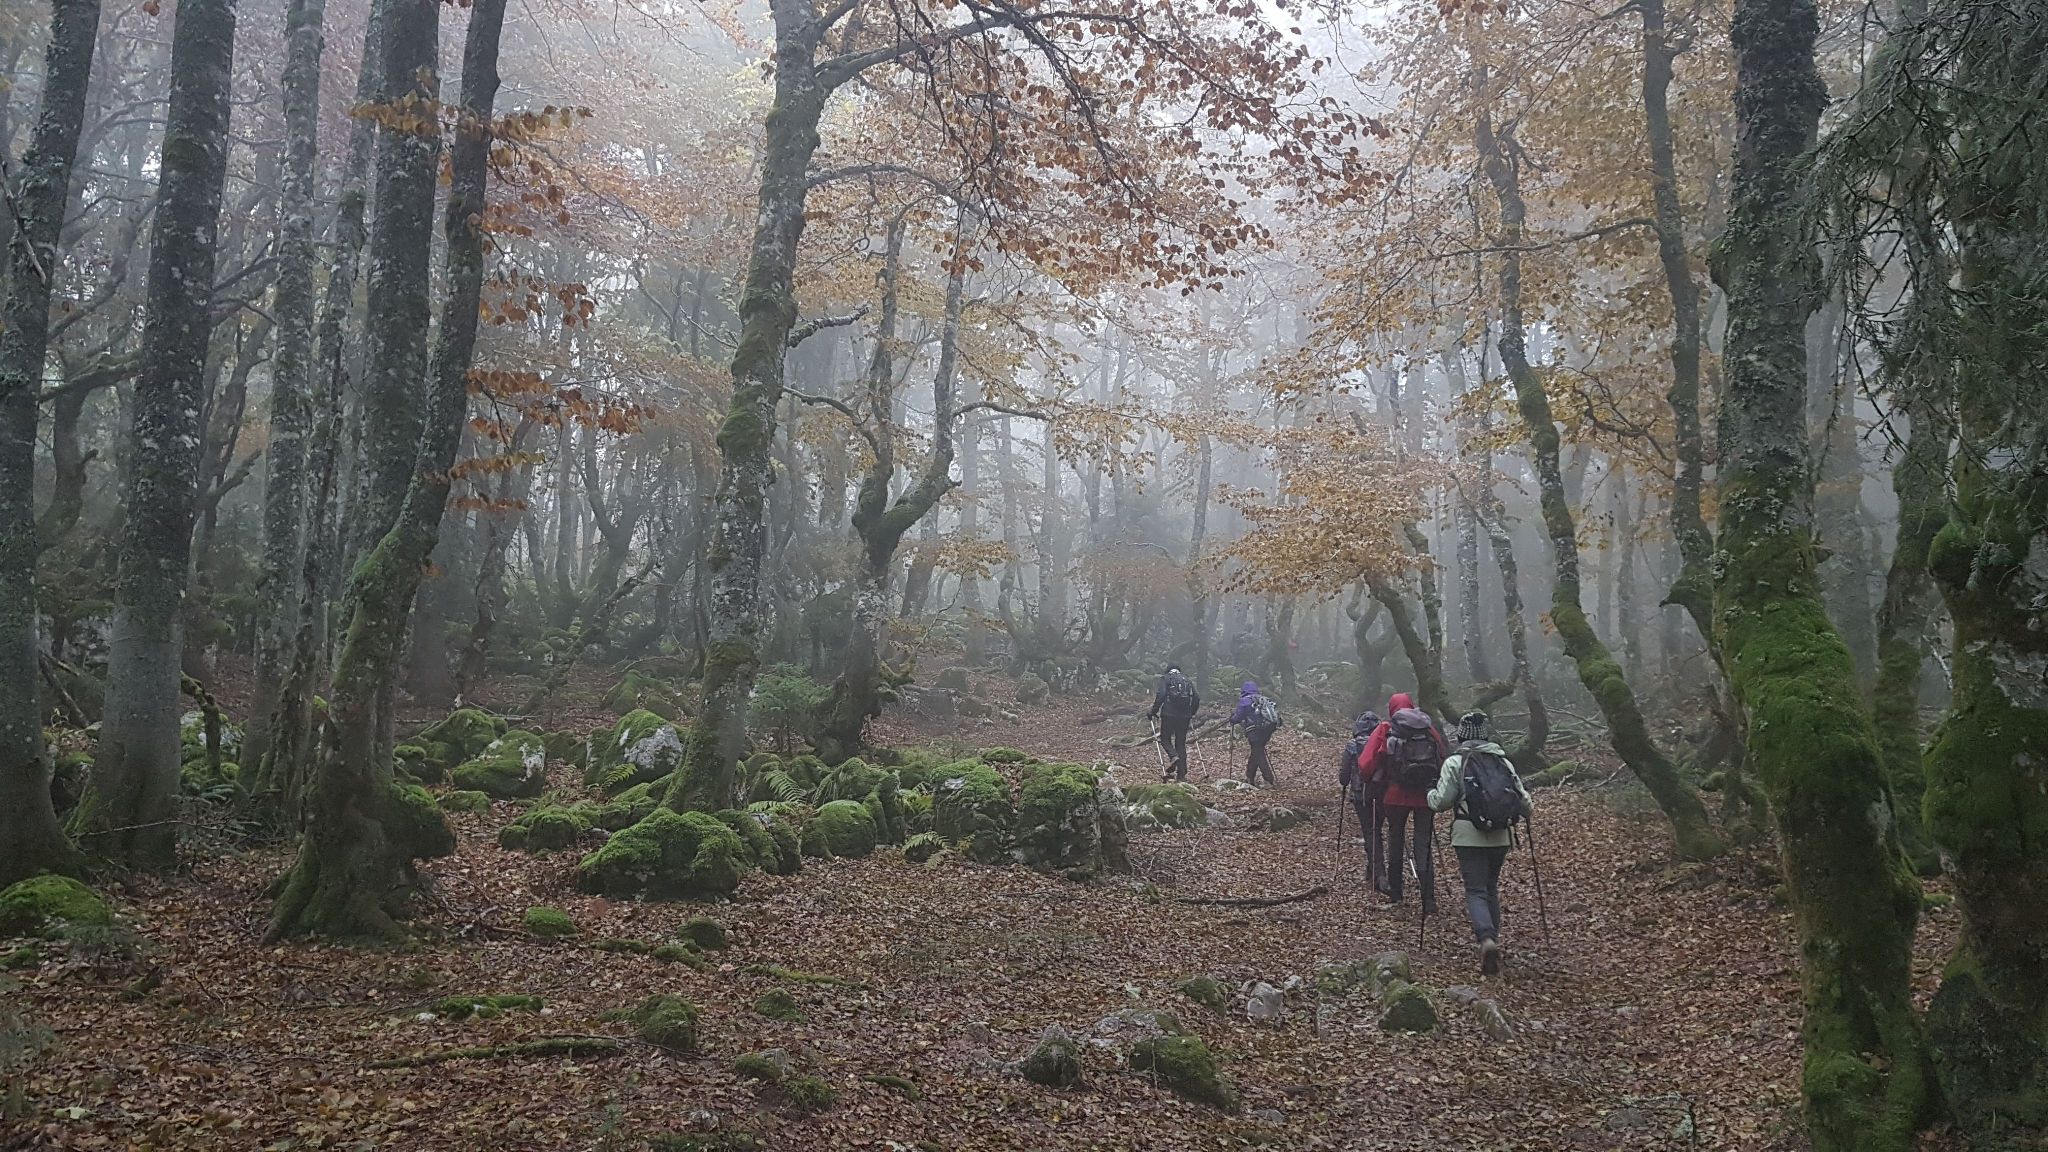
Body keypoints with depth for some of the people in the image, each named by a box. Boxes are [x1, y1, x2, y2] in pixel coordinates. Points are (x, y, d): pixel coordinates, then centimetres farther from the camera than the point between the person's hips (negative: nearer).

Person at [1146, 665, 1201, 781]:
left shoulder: (1165, 679, 6)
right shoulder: (1187, 680, 18)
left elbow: (1160, 695, -9)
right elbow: (1197, 698, 11)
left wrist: (1153, 712, -4)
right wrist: (1192, 714, 23)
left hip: (1169, 714, -4)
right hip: (1185, 716, 4)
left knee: (1165, 739, 11)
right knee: (1181, 743, 9)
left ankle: (1173, 756, -19)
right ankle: (1181, 774, 5)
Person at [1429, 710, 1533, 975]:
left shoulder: (1455, 761, -3)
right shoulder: (1502, 759, 9)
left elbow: (1441, 802, -7)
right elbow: (1523, 799, 7)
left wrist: (1431, 793, 15)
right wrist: (1523, 809, 30)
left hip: (1469, 836, -4)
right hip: (1501, 835, 4)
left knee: (1476, 890, -3)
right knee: (1491, 887, 21)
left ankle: (1487, 939, -24)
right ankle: (1491, 934, 22)